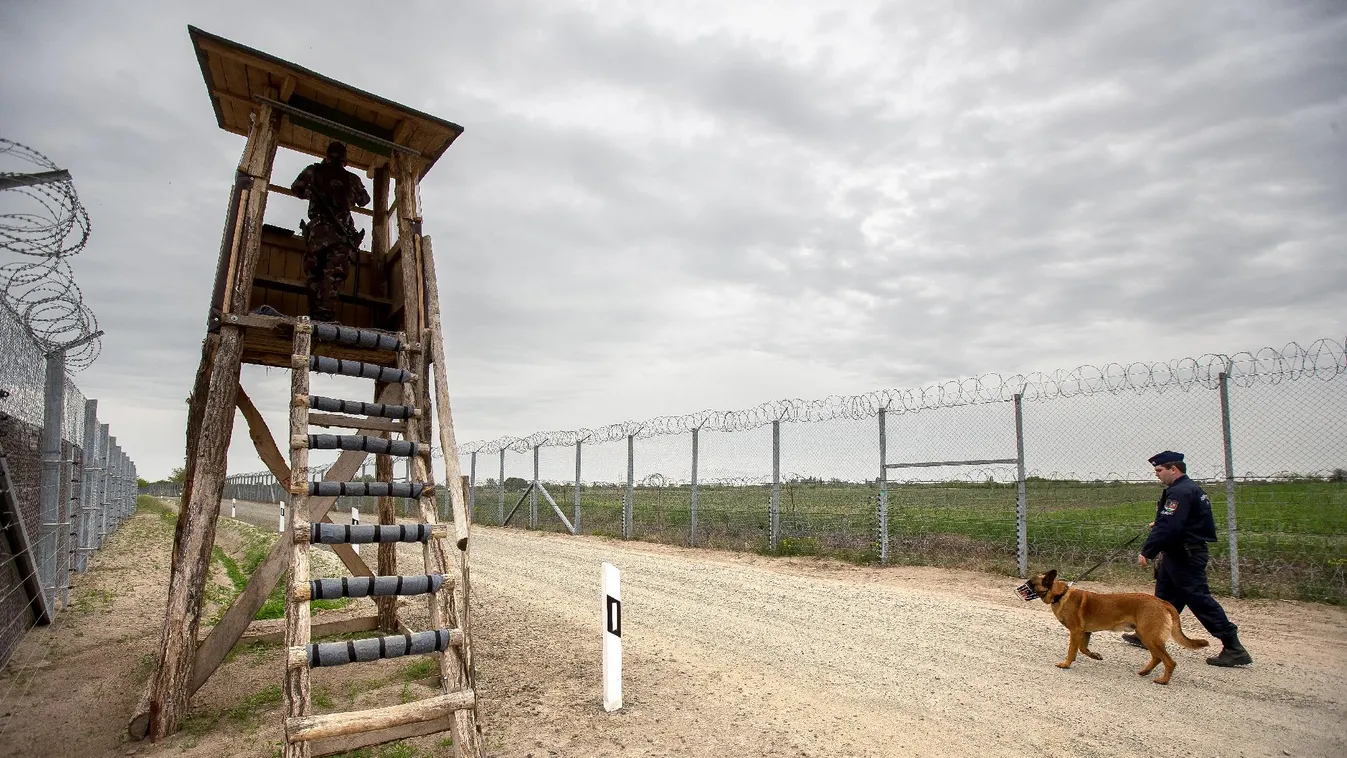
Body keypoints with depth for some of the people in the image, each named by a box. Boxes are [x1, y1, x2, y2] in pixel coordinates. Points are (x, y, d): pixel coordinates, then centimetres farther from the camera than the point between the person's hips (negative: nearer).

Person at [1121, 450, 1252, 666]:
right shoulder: (1191, 488, 14)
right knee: (1165, 596, 16)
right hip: (1183, 553, 11)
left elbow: (1168, 527, -26)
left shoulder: (1180, 492, -20)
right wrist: (1158, 525, 13)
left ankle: (1234, 649, 0)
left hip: (1185, 557, -11)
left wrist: (1147, 552, -21)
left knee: (1199, 599, -6)